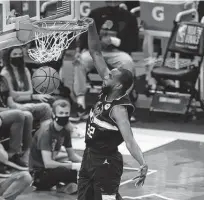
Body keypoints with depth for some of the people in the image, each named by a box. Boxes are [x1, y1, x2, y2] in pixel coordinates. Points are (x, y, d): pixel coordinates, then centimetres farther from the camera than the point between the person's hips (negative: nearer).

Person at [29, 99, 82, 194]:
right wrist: (74, 166, -31)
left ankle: (63, 185, -6)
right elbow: (48, 163, -30)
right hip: (39, 173, -8)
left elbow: (72, 155, 11)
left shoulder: (65, 130, 1)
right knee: (75, 172, -29)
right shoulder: (46, 132, -22)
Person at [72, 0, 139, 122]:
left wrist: (114, 41, -10)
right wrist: (79, 49, -16)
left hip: (117, 52, -1)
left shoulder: (128, 18, 6)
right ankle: (80, 105, -30)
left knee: (128, 63, -34)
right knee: (80, 62, -30)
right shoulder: (96, 14, 11)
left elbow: (134, 45, 4)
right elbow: (85, 35, 5)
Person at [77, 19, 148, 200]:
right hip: (90, 157, 9)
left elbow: (129, 140, -35)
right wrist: (91, 27, -10)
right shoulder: (107, 92, -3)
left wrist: (143, 164, -50)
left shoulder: (119, 109, -24)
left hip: (106, 162, -9)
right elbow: (96, 53, -2)